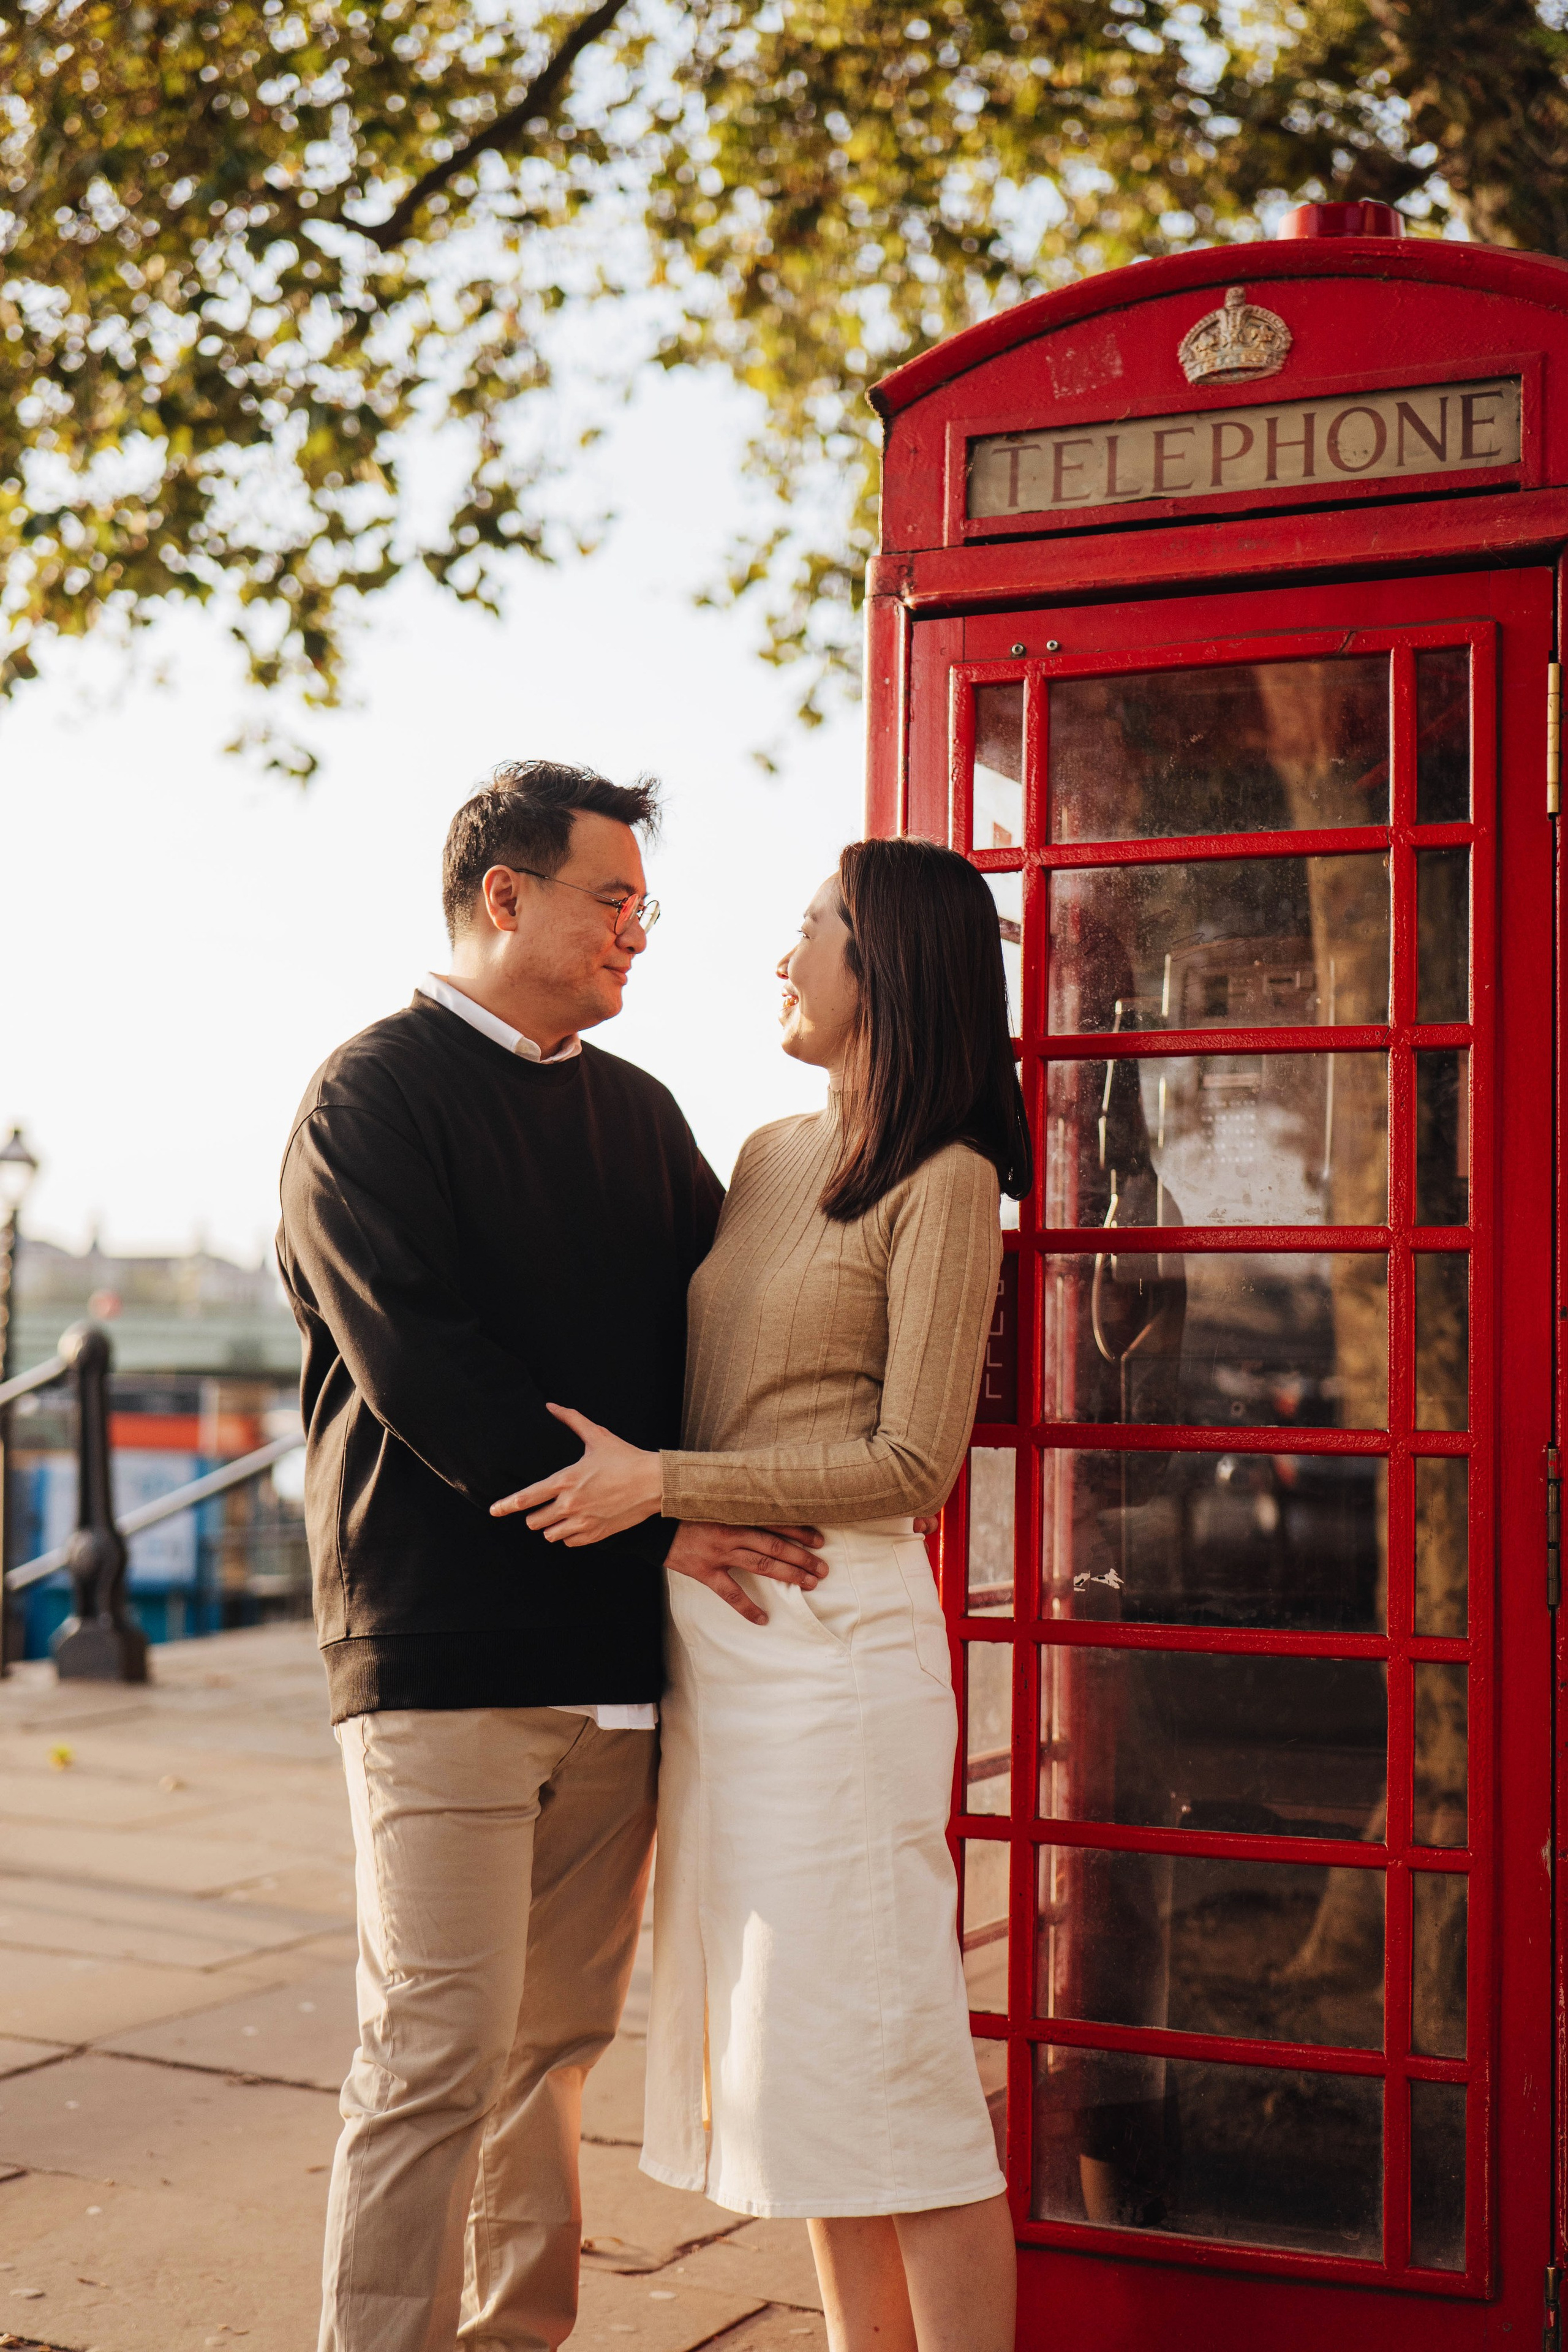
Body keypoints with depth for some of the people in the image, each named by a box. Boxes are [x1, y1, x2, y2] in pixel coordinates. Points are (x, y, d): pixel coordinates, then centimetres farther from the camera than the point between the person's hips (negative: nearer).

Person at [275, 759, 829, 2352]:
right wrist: (653, 1518, -14)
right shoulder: (374, 1097, -3)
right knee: (440, 2049, -6)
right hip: (443, 1648, -6)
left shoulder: (635, 1112, 18)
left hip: (611, 1650, 6)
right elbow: (425, 1377, -13)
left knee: (558, 2041, 11)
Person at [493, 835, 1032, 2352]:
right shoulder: (767, 1157, 14)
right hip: (714, 1630, 8)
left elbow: (911, 1467, -13)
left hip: (834, 1632, -8)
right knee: (791, 2047, 12)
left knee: (882, 2052, -4)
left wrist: (658, 1485, -15)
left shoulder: (943, 1184, -8)